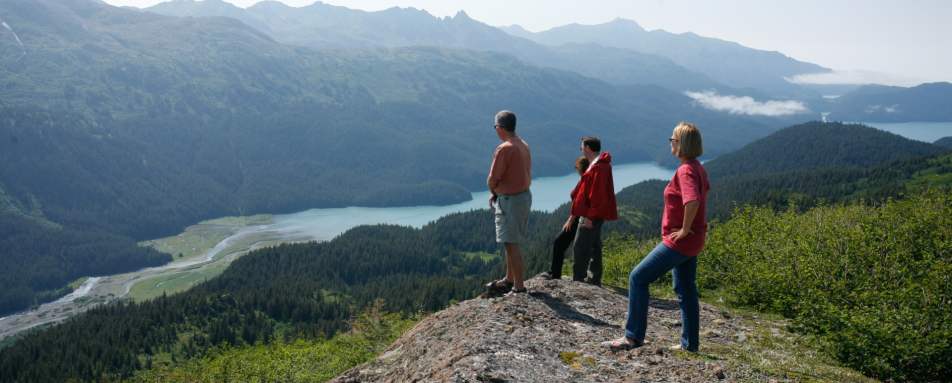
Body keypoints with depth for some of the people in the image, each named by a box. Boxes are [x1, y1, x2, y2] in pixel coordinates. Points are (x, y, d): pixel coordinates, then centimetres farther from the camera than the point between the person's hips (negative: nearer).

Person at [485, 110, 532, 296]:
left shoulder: (504, 149, -20)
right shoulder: (523, 145, 9)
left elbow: (492, 180, -18)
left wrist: (493, 192, 4)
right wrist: (497, 192, 9)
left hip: (510, 200, -10)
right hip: (524, 195, 10)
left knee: (512, 244, -4)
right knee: (510, 243, 20)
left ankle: (519, 287, 0)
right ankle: (509, 280, 31)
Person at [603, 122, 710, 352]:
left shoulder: (685, 170, -20)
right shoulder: (698, 168, 10)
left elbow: (692, 201, -37)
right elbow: (704, 192, 29)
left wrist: (684, 229, -25)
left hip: (679, 241, -10)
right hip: (692, 241, 10)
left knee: (638, 278, -7)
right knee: (685, 289, 16)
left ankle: (634, 336, -3)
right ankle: (689, 344, 23)